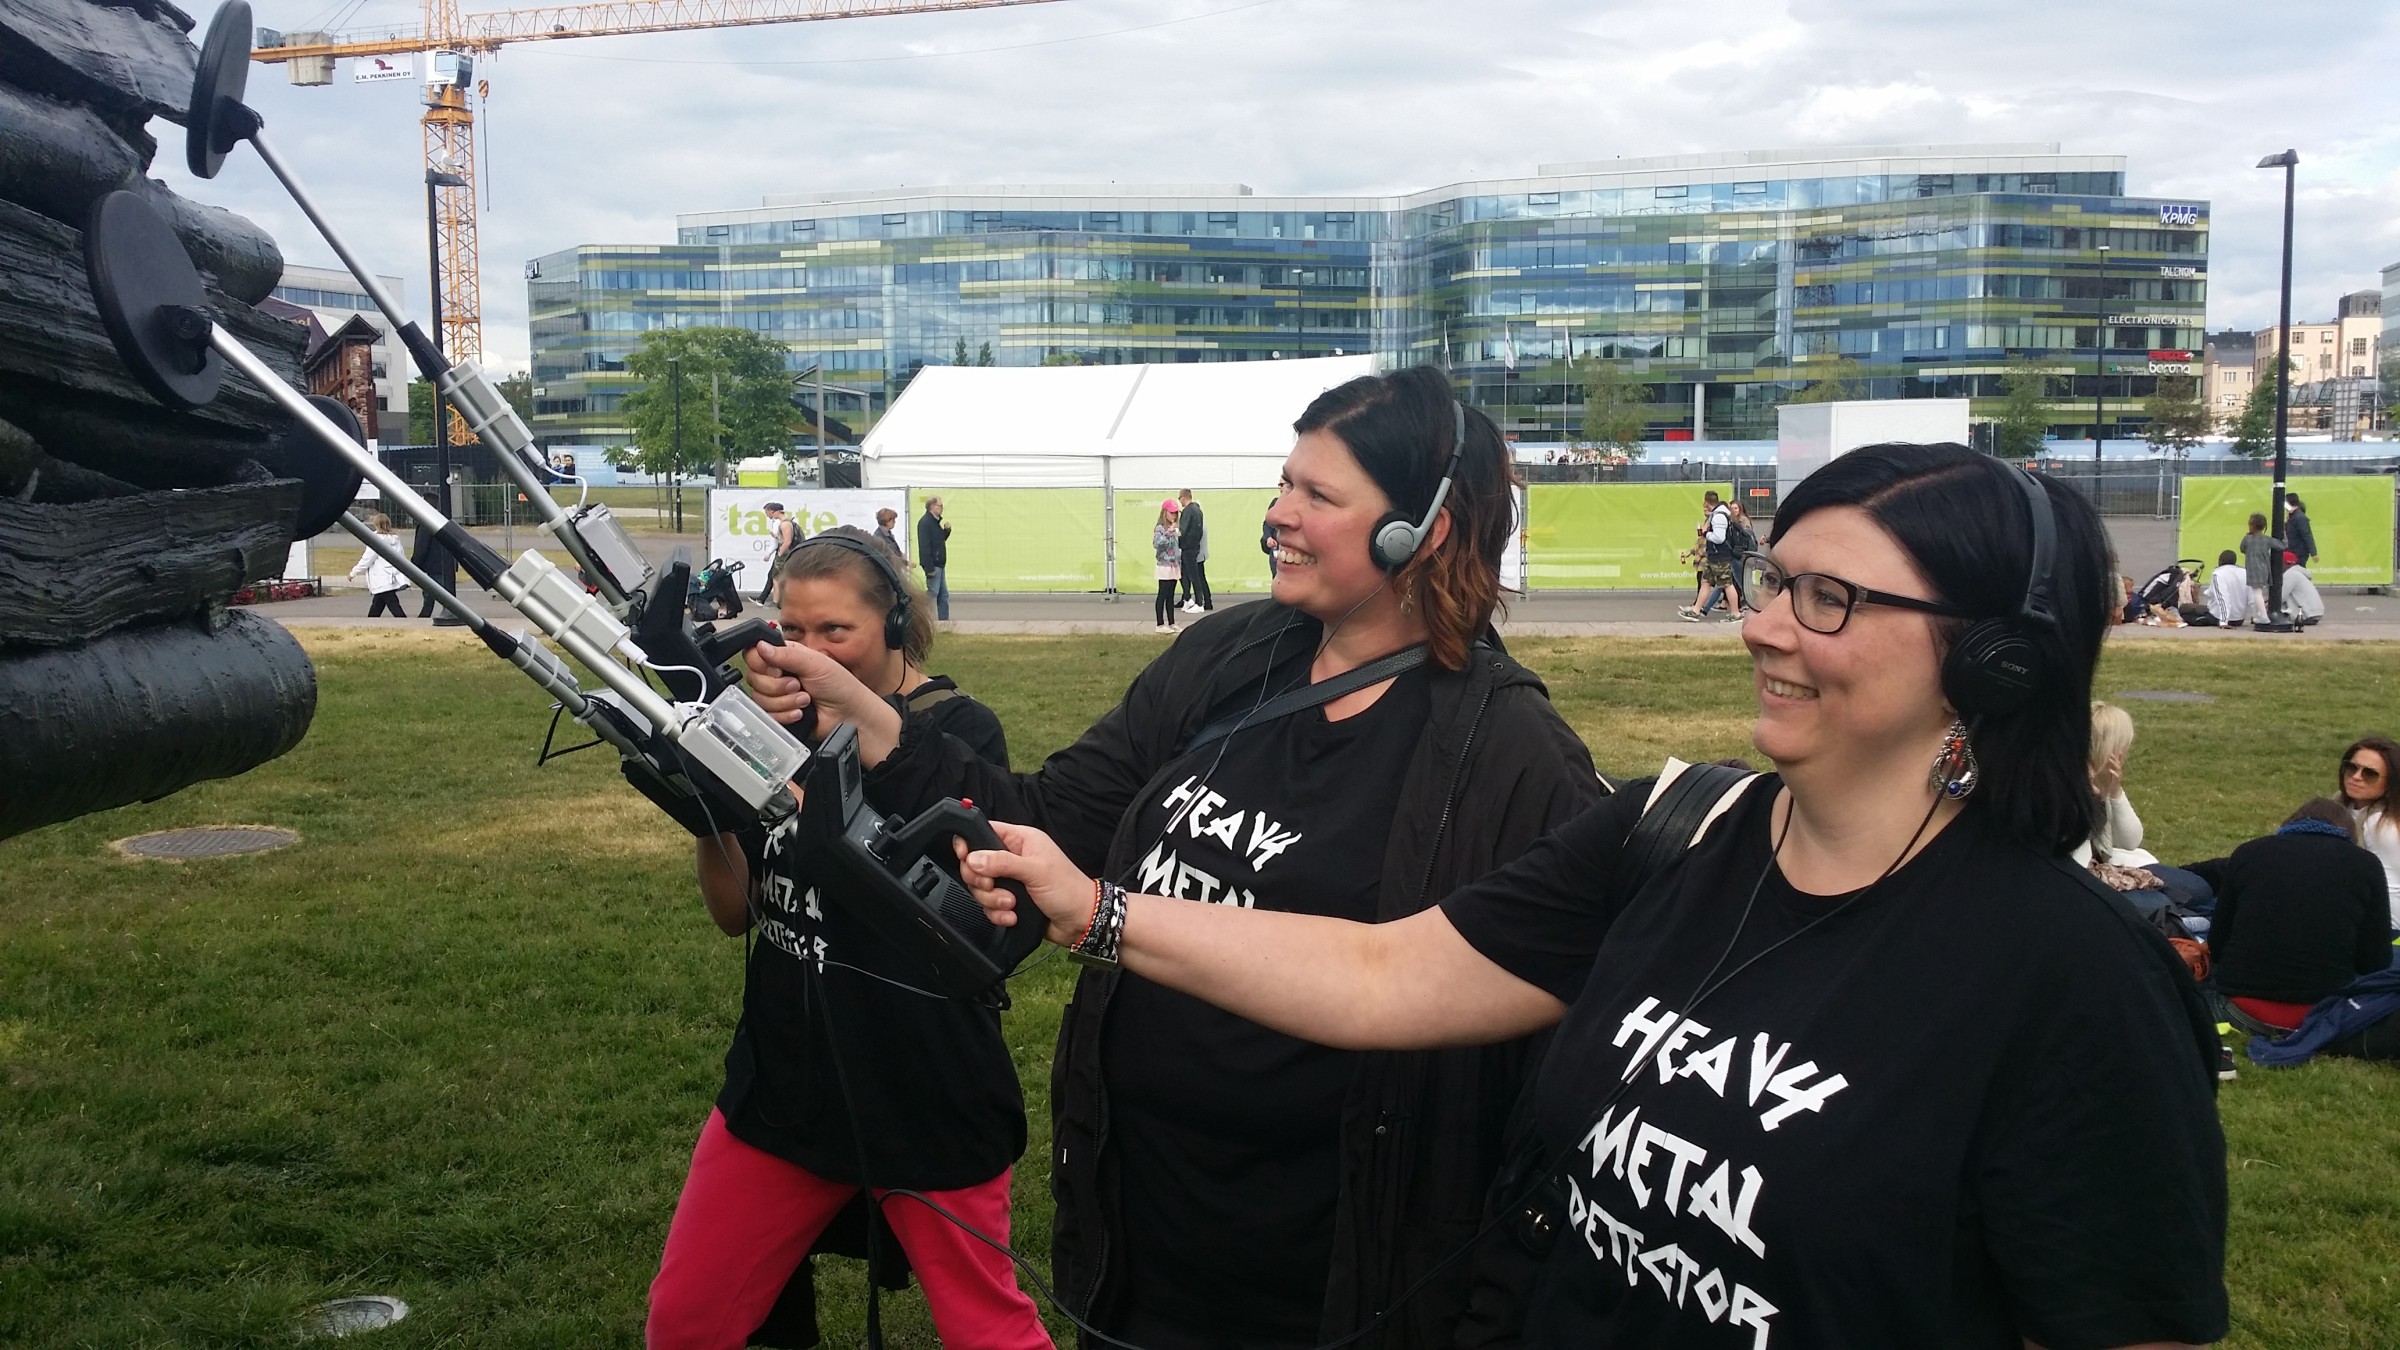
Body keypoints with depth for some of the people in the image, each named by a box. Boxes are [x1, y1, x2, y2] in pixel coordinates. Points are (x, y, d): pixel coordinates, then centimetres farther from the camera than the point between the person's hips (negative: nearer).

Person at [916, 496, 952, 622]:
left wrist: (947, 530, 4)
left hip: (939, 564, 10)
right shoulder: (925, 522, -16)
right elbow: (924, 546, -22)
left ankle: (944, 619, 17)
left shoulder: (935, 522, 14)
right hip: (933, 564, -10)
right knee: (932, 593, -6)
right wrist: (930, 568, -24)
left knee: (943, 595, 12)